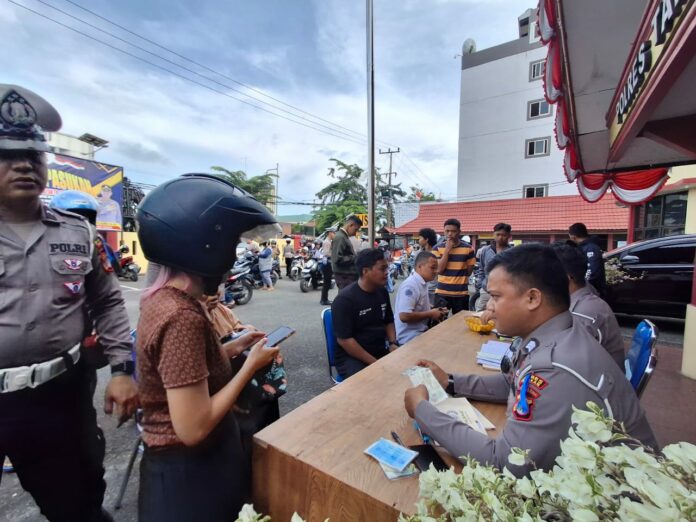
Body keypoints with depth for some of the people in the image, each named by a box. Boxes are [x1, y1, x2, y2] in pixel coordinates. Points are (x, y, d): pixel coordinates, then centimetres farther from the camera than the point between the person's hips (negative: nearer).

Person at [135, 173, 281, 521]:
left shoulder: (161, 296, -3)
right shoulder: (182, 317, -30)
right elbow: (194, 428, -29)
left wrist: (234, 349, 1)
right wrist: (250, 365, -21)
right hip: (189, 473, -8)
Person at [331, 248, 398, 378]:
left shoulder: (382, 292, 4)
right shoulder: (345, 299, -18)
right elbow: (344, 340, -19)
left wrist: (392, 343, -1)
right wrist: (374, 363, -21)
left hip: (381, 352, 7)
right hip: (352, 357, -6)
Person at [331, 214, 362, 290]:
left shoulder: (344, 236, 16)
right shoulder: (340, 237, -14)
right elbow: (337, 259, -22)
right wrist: (355, 258, -15)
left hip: (349, 275, 10)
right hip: (344, 276, -10)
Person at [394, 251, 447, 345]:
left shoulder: (423, 283, 10)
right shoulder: (410, 285, -19)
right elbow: (404, 316, -28)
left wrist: (435, 310, 5)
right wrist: (431, 314, -17)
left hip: (421, 332, 9)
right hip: (410, 338, -9)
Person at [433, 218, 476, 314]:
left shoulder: (468, 248, -1)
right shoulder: (438, 248, 0)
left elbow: (469, 271, 8)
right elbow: (439, 270, -11)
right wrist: (447, 249, -12)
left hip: (461, 293, 0)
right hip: (442, 293, 0)